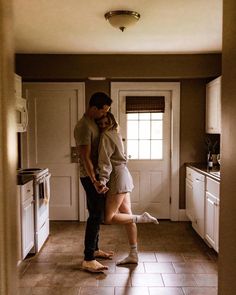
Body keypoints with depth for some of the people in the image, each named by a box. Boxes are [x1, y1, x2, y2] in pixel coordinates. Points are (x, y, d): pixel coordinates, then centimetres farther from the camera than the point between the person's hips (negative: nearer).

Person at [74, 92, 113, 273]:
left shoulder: (93, 123, 12)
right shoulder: (84, 127, -20)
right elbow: (85, 158, -26)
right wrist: (94, 181, -32)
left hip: (97, 175, 10)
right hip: (91, 177, -10)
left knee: (96, 215, 16)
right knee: (96, 216, -8)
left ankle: (95, 249, 30)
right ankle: (88, 260, -1)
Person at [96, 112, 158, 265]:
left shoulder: (105, 136, -12)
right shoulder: (115, 134, 16)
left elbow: (105, 161, -22)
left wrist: (102, 180, -28)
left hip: (118, 177, -10)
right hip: (123, 174, 10)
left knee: (109, 218, -5)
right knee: (127, 215, 9)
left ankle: (141, 218, -2)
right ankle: (133, 254, 14)